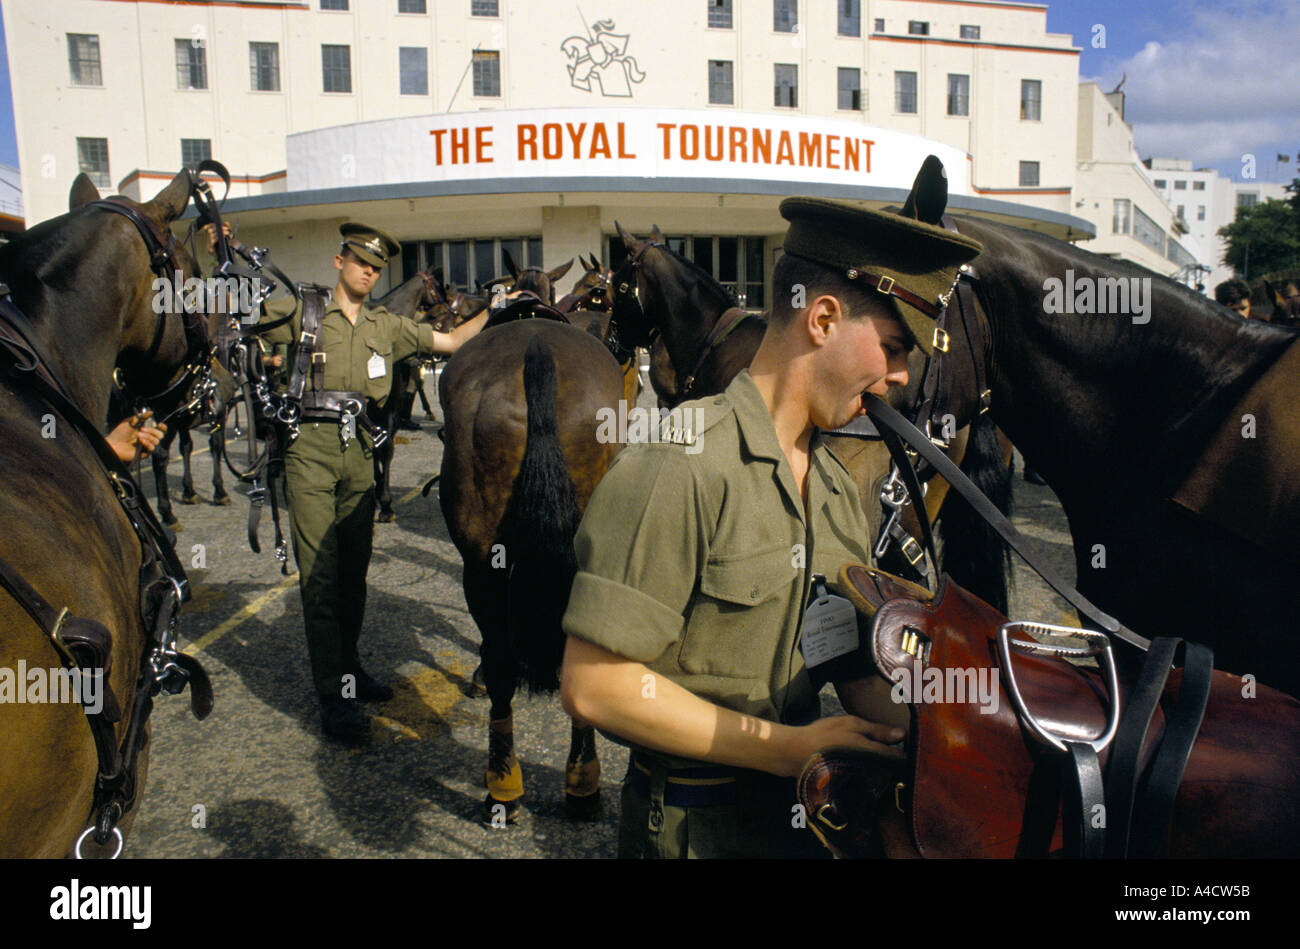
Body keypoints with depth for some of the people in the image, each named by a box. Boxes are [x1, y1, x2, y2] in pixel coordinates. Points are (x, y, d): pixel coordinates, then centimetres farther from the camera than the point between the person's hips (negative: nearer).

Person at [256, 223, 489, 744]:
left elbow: (451, 341, 19)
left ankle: (349, 669, 28)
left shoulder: (387, 326, 15)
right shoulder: (303, 315, 5)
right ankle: (333, 697, -3)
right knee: (319, 574, -5)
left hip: (360, 452, 4)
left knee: (354, 570, 12)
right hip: (311, 451, -4)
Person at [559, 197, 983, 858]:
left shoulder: (838, 488, 4)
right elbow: (594, 686, -26)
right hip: (692, 826, -7)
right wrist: (788, 747, -22)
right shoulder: (680, 468, -23)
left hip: (803, 805, 8)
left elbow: (855, 669, 6)